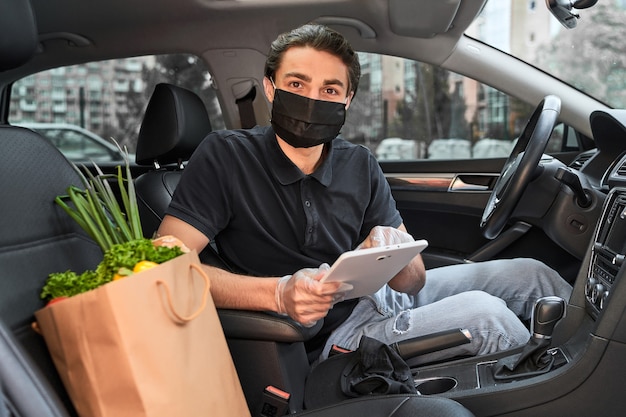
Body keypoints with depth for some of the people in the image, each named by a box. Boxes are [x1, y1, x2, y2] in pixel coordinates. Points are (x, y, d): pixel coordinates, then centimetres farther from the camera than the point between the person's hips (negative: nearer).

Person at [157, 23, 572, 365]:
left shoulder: (359, 165, -2)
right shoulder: (225, 156, -16)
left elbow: (414, 280, -4)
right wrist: (278, 293, -35)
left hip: (381, 297, 6)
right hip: (332, 334, -6)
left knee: (528, 274, 5)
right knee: (482, 313, -22)